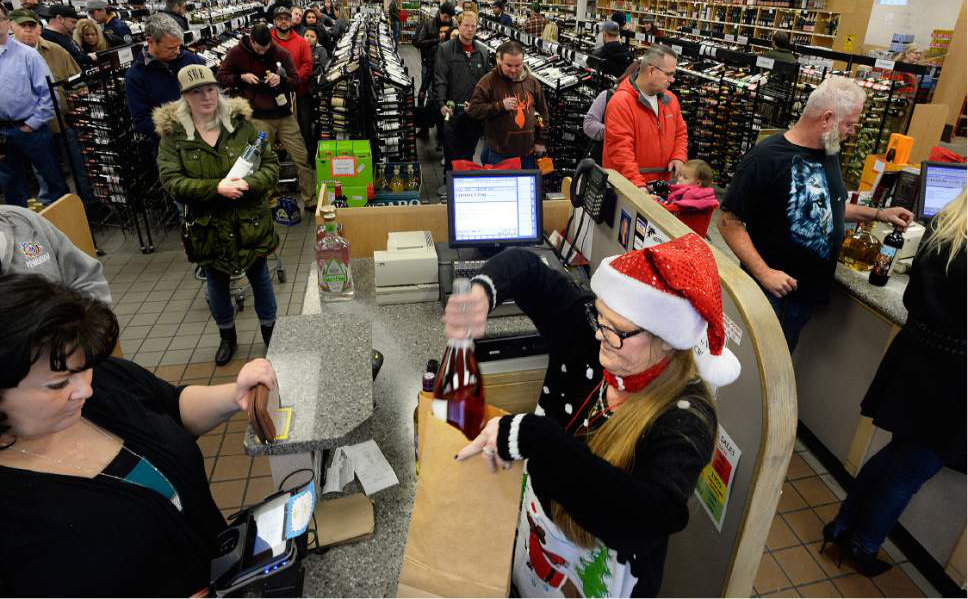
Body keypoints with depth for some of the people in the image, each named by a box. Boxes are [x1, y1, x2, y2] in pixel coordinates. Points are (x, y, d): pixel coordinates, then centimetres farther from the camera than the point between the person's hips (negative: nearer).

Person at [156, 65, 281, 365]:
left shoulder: (242, 123, -5)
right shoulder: (173, 132, -6)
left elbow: (271, 164, -6)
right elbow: (171, 180, -13)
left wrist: (248, 183, -25)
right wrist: (216, 187, -26)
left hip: (250, 221, 0)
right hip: (208, 225, 1)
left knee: (260, 277, 14)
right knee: (217, 283, 17)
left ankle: (270, 331, 36)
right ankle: (227, 337, 40)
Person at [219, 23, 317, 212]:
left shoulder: (281, 53, 2)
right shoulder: (237, 53, 0)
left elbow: (295, 80, 7)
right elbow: (221, 77, 7)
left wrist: (281, 80, -14)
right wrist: (242, 77, -11)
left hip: (284, 114, 2)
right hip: (259, 117, -1)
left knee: (302, 158, -2)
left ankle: (310, 200, 8)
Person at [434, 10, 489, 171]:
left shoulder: (483, 51, 9)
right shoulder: (445, 49, -2)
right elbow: (439, 79, -8)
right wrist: (442, 104, -20)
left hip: (475, 113, 3)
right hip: (452, 111, -3)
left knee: (469, 153, 13)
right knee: (451, 153, 4)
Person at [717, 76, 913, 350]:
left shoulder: (830, 153, 7)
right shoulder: (766, 158, -20)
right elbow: (729, 222, -21)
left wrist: (878, 214, 12)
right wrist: (764, 273, -25)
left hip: (811, 288, 7)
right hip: (769, 288, -7)